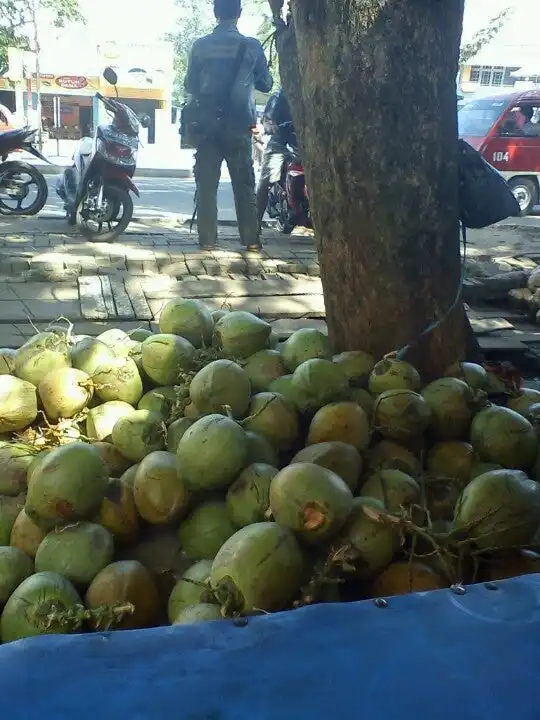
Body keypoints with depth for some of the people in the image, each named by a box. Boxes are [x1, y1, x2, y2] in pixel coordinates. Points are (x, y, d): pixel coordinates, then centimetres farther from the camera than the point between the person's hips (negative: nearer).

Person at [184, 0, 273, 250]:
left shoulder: (200, 45, 0)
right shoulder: (251, 46, -2)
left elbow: (190, 85, 7)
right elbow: (266, 84, 9)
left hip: (207, 124, 1)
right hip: (239, 125, -1)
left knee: (206, 183, 4)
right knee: (244, 184, 4)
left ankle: (207, 238, 2)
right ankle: (251, 239, 2)